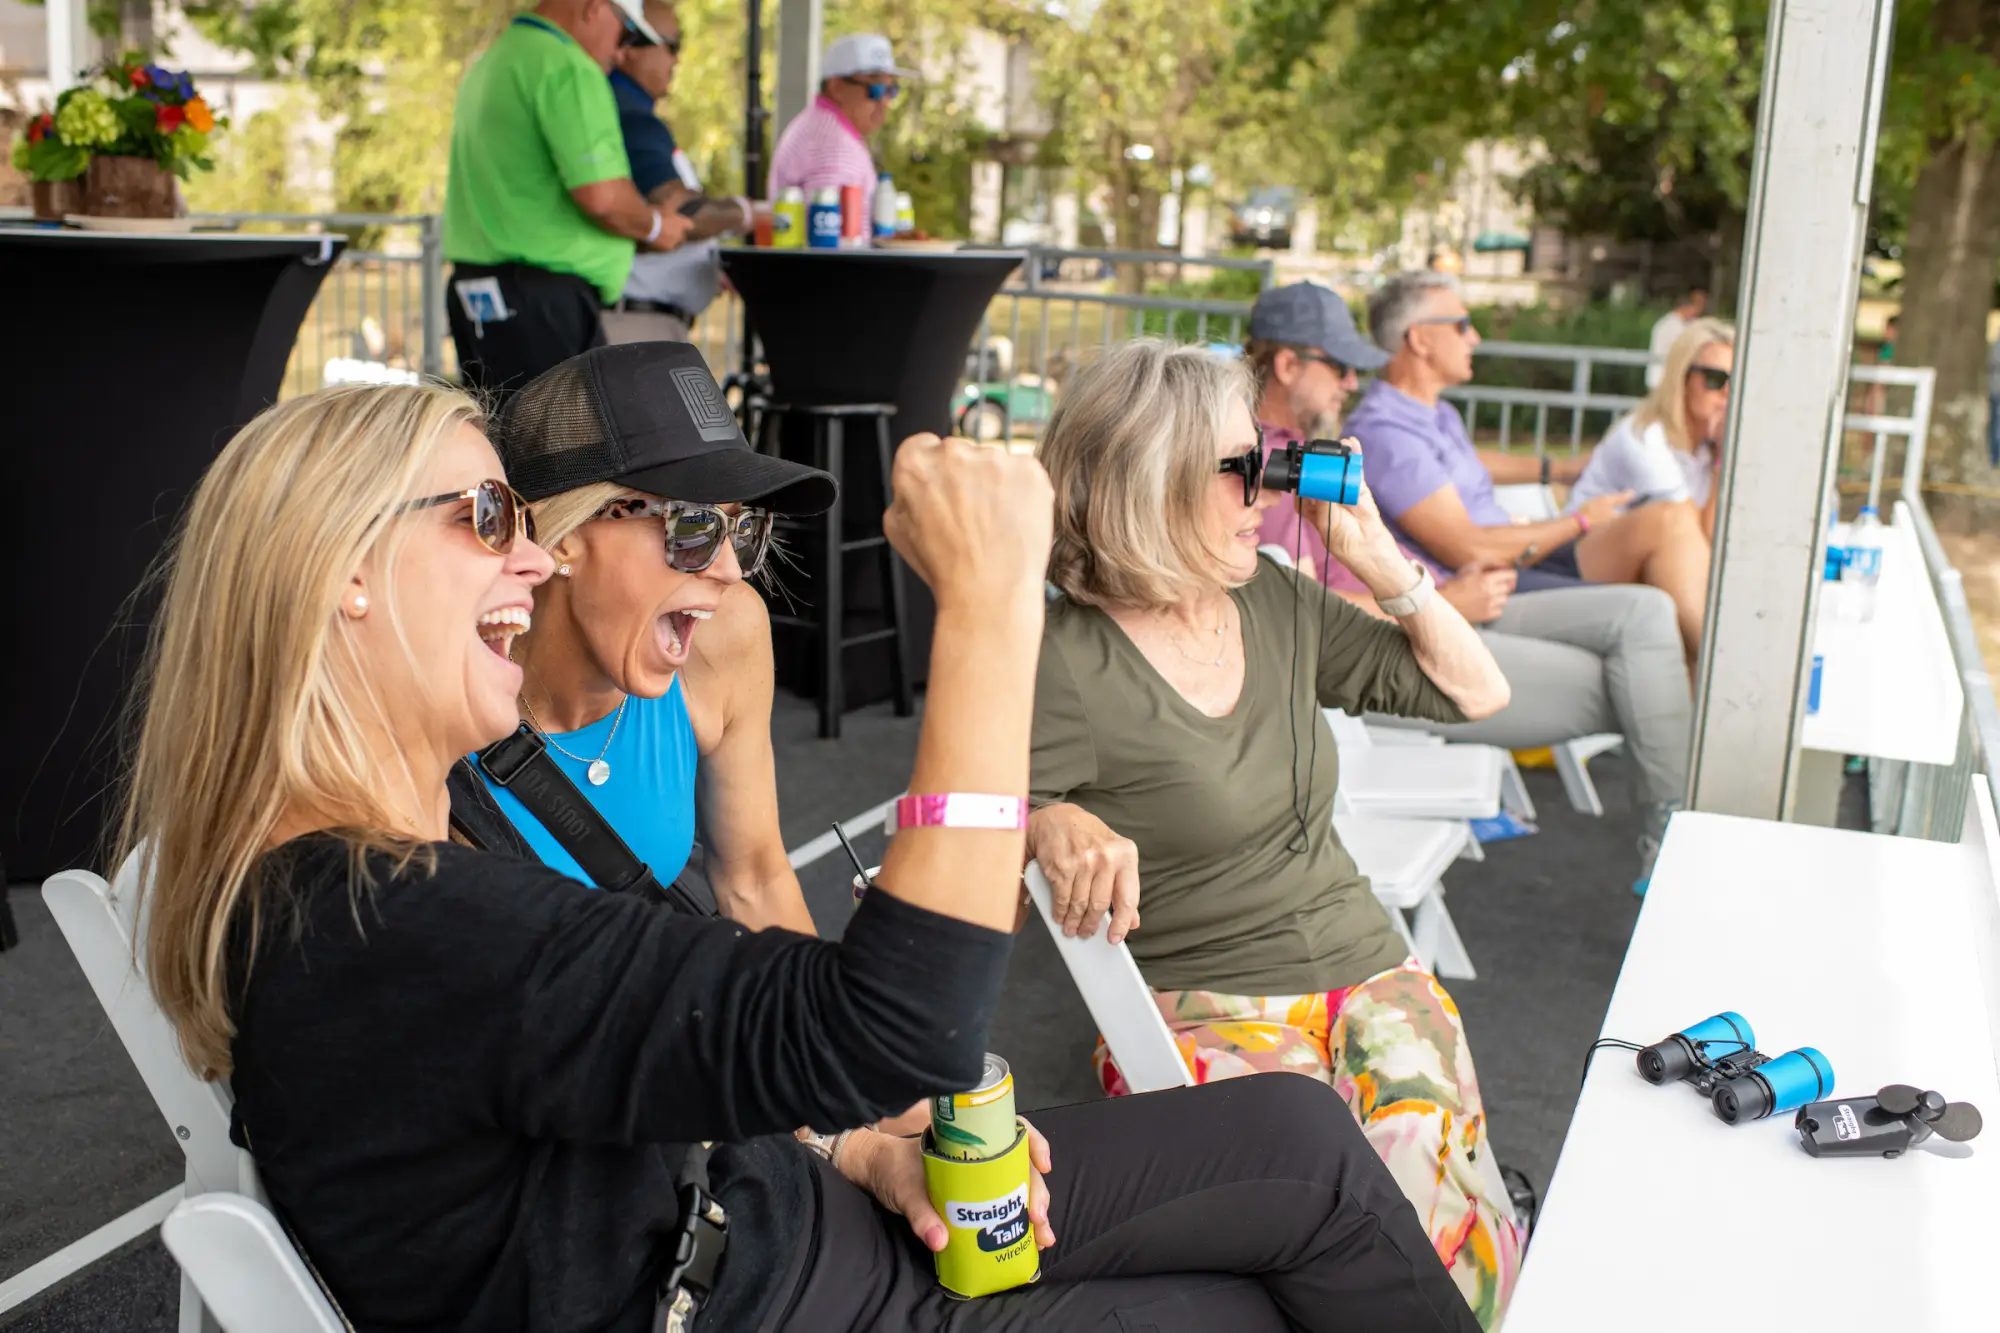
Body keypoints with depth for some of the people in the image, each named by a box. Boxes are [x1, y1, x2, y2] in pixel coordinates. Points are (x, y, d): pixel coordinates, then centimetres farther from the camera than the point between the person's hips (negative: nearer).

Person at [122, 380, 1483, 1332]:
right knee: (1304, 1216, 4)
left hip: (776, 1206, 9)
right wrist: (992, 601, -36)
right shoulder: (385, 935, -32)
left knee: (1302, 1137, 6)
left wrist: (856, 1150, -2)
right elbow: (894, 1028, -39)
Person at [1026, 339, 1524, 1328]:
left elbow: (1474, 692, 17)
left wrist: (1377, 555, 6)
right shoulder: (1067, 668, -10)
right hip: (1201, 1011, -5)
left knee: (1446, 1219, -20)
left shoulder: (1276, 601, 9)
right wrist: (1051, 827, -32)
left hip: (1367, 969, 5)